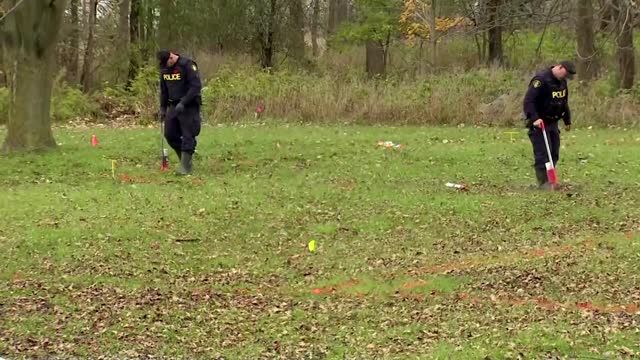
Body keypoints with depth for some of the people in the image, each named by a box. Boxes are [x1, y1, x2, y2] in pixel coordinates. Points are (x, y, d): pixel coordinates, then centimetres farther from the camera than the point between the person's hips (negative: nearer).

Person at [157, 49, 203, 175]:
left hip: (189, 106, -7)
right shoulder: (164, 68, 6)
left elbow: (196, 86, -20)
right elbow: (163, 90, 17)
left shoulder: (187, 65, -16)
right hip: (174, 106, 7)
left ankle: (185, 167, -4)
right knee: (170, 134, 4)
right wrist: (163, 108, 13)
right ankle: (186, 160, 18)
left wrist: (183, 103, -24)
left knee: (188, 136, -8)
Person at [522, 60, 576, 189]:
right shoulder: (541, 80, -19)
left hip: (553, 123, 9)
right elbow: (528, 101, -24)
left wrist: (567, 120, 26)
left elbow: (564, 102, 24)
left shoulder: (562, 82, 10)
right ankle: (544, 182, -8)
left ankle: (550, 180, 19)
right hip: (539, 123, -9)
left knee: (554, 154, 10)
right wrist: (534, 118, -34)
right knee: (542, 153, -11)